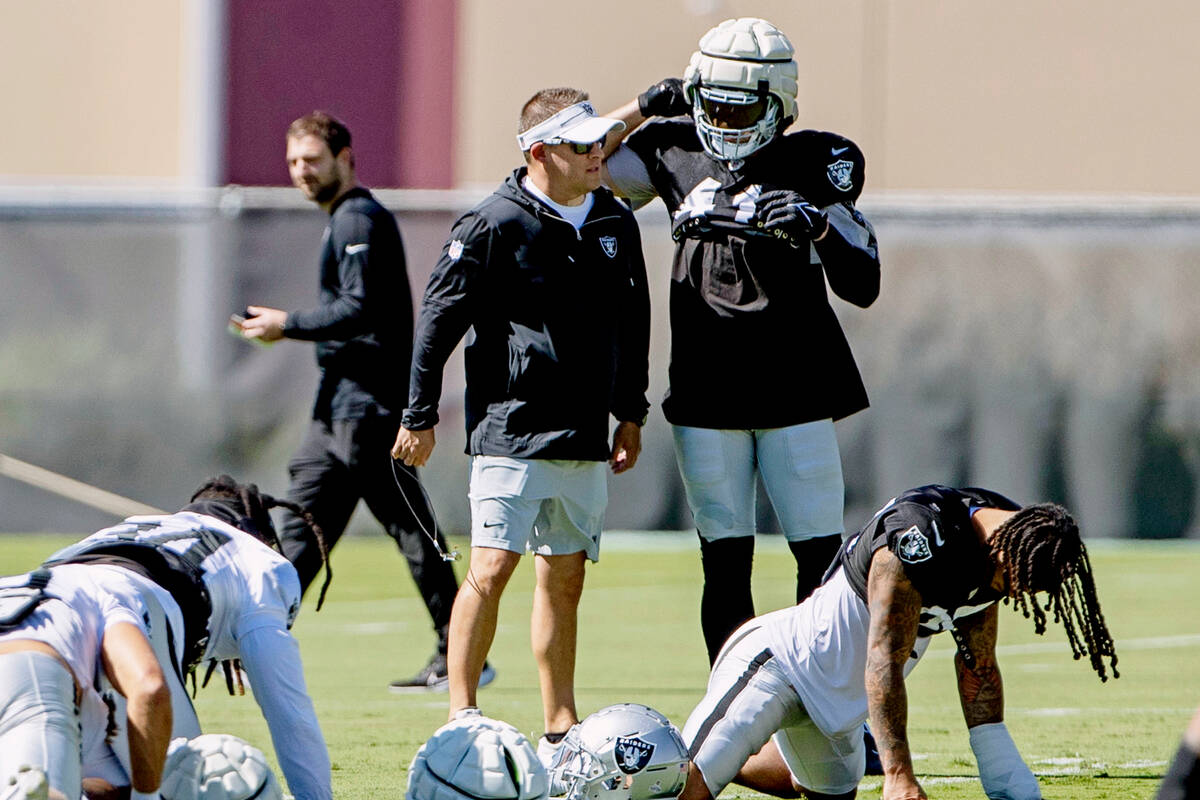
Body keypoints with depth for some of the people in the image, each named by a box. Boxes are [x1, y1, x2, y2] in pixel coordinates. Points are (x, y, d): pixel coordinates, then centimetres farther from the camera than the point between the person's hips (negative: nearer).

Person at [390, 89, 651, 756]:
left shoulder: (616, 224, 10)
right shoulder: (495, 225, -10)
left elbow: (632, 323, 22)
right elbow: (440, 320, -6)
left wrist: (631, 412, 23)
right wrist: (420, 417, -5)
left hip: (584, 438, 6)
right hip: (512, 431, -6)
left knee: (566, 577, 10)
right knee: (493, 566, -12)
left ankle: (561, 726, 16)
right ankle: (461, 719, -9)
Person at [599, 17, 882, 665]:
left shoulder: (817, 165, -2)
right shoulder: (673, 151, 7)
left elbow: (863, 286, -5)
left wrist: (818, 229, -23)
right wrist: (643, 107, 6)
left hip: (796, 392, -2)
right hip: (706, 396, 2)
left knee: (821, 561, -4)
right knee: (725, 566, 3)